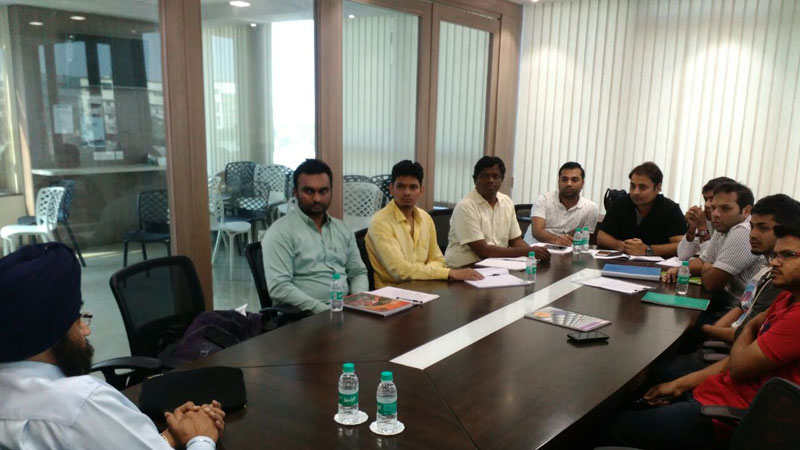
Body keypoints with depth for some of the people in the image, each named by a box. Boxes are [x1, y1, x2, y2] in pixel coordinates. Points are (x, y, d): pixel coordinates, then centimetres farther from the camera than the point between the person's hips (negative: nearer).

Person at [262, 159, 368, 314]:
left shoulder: (343, 229, 15)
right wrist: (325, 310, -19)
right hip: (305, 315, -4)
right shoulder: (280, 232, -5)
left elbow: (358, 272, 17)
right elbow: (279, 288, -14)